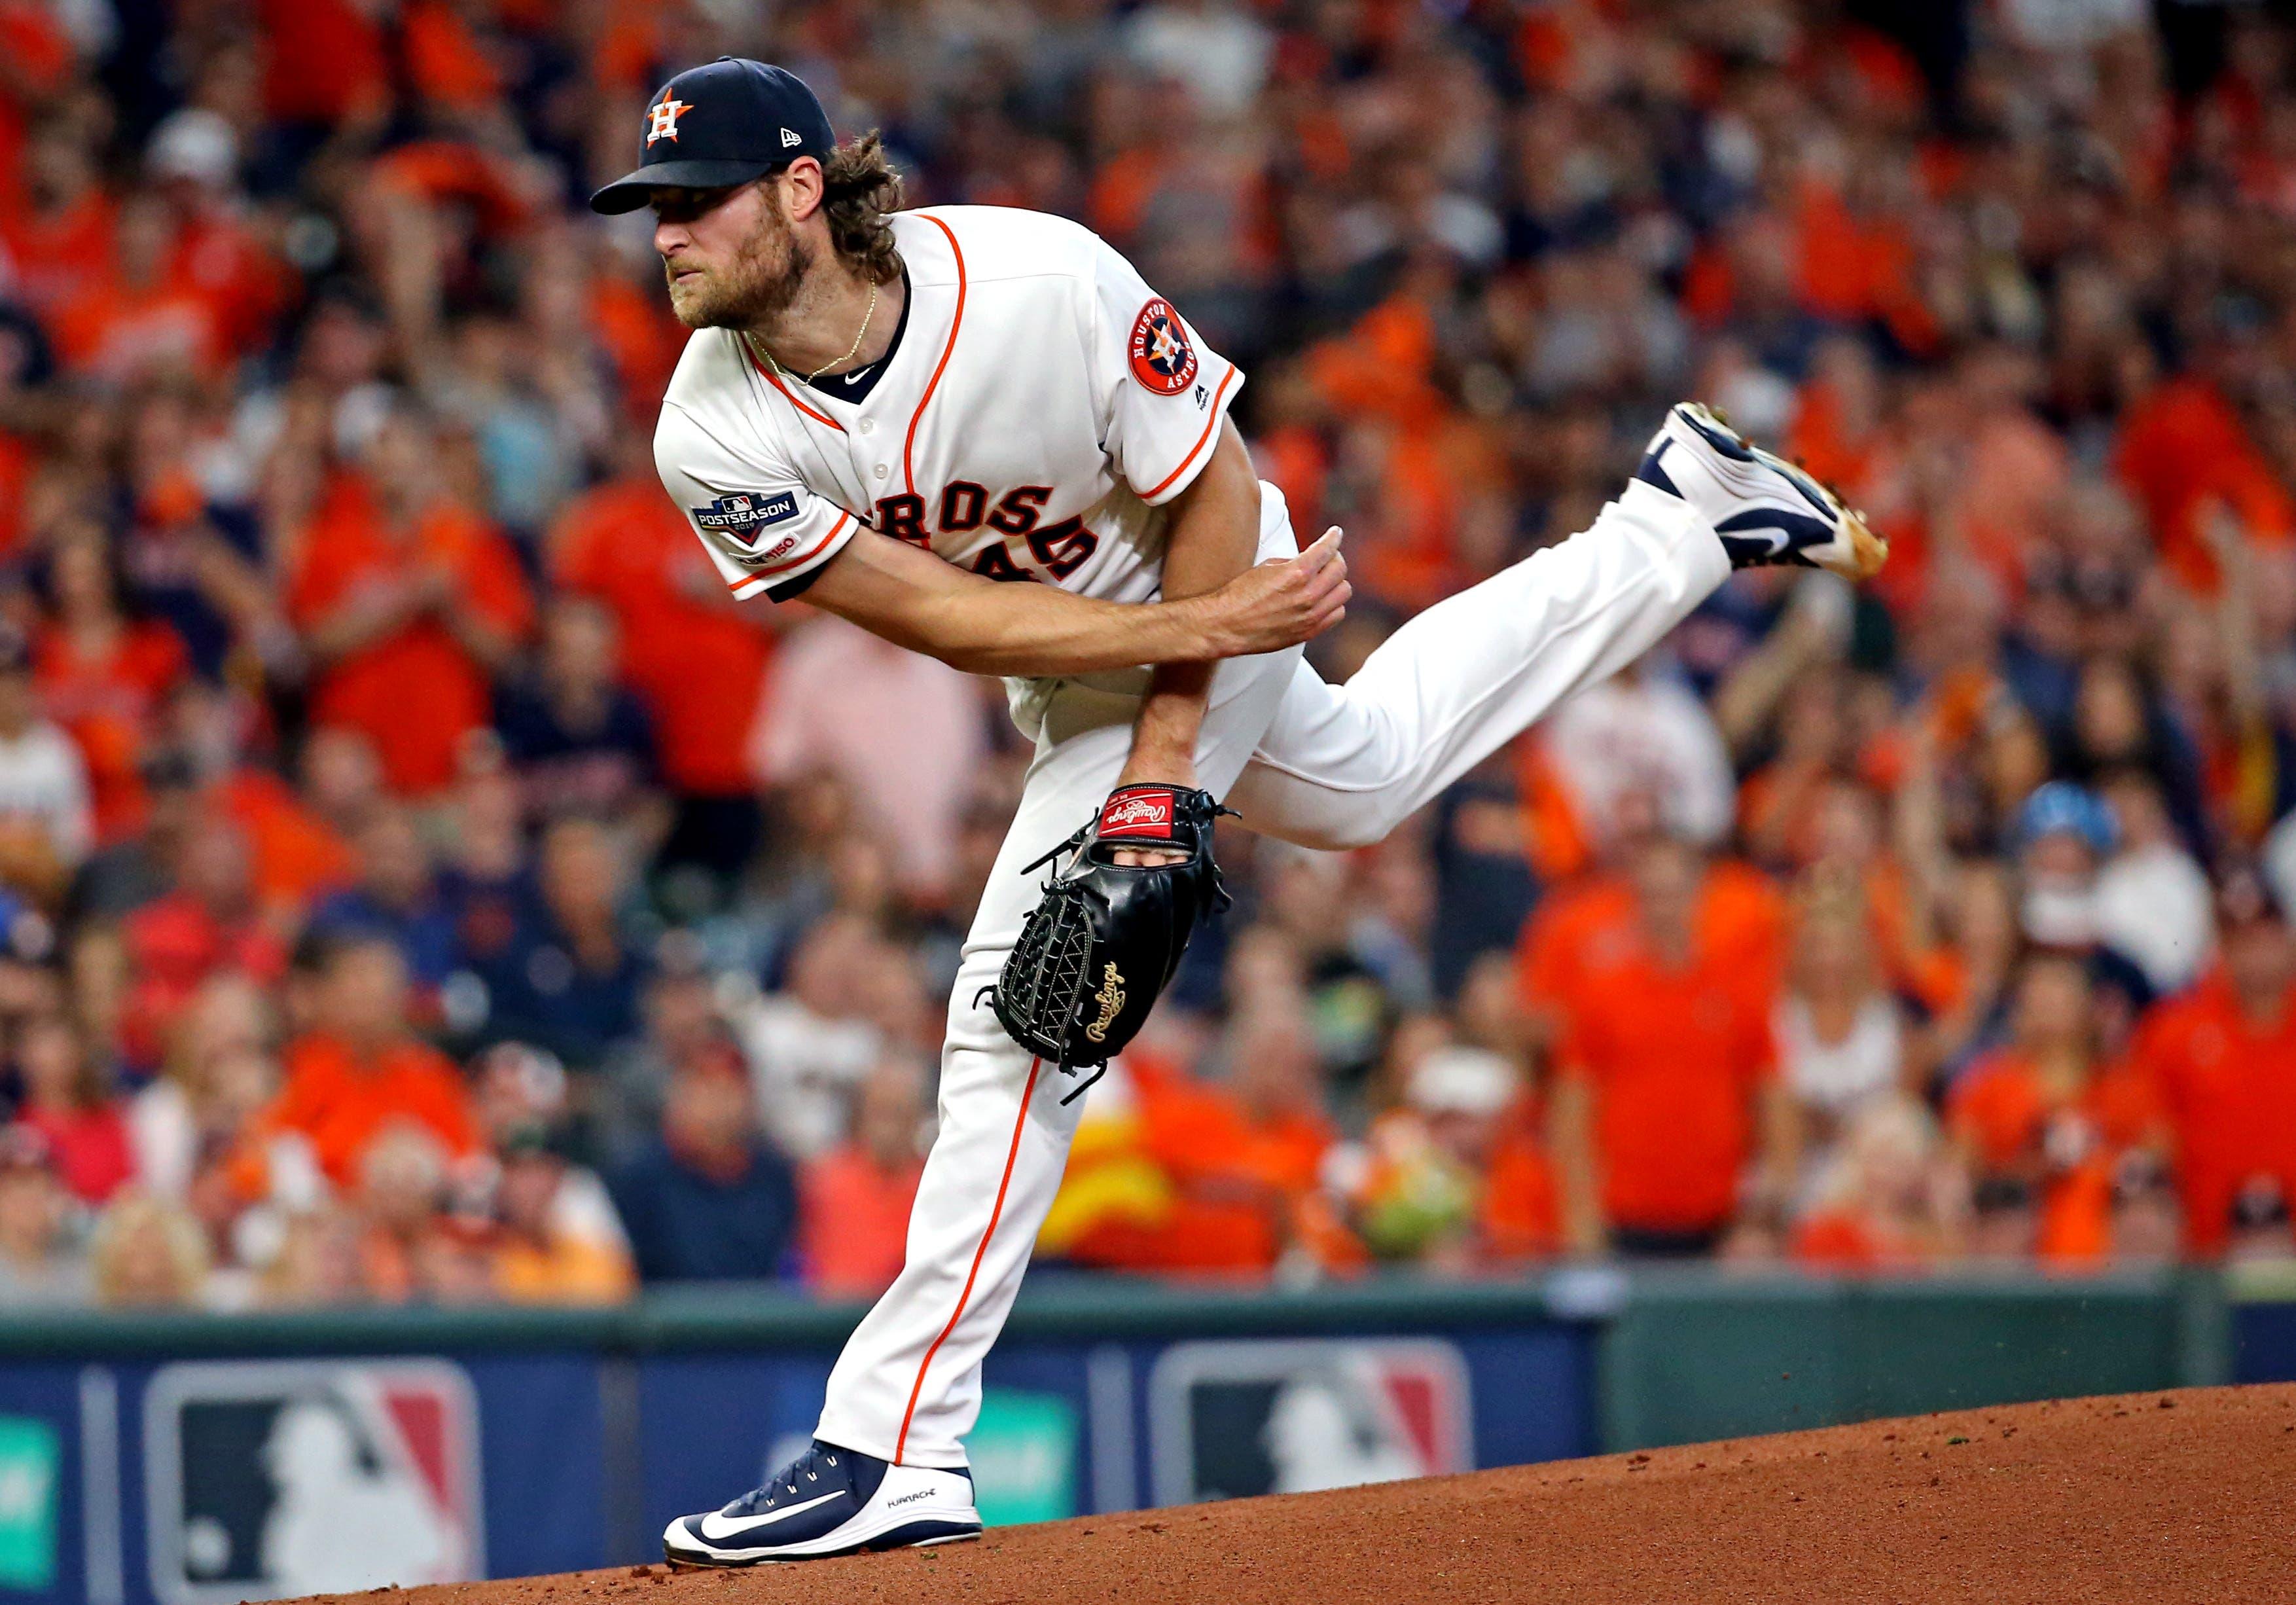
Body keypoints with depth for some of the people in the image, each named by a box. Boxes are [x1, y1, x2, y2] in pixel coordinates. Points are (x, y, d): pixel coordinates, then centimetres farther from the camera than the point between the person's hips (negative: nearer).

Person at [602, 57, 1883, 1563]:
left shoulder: (1040, 283, -36)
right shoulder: (714, 439, -26)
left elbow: (1215, 493, -22)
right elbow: (942, 617, -25)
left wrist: (1159, 767, -25)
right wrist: (1214, 627, -31)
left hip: (1220, 582, -6)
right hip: (1067, 650, 6)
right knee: (1361, 782, 29)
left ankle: (896, 1449, -13)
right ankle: (1677, 520, 48)